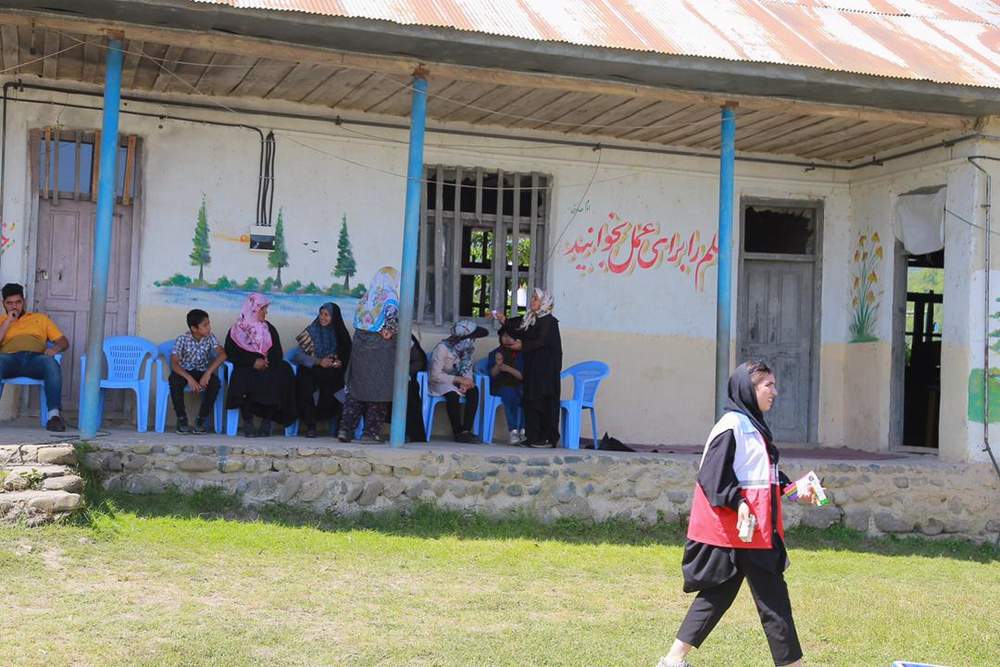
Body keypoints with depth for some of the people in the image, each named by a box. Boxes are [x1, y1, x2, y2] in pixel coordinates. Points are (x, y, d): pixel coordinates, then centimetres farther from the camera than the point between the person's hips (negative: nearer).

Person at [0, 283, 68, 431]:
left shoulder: (40, 318, 31)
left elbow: (63, 341, 22)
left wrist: (55, 349, -1)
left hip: (35, 358, 1)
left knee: (51, 363, -36)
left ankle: (54, 414, -47)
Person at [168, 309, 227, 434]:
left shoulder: (210, 337, -8)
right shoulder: (182, 339, -15)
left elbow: (222, 355, -21)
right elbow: (174, 363, -22)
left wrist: (208, 373, -32)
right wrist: (189, 378, -37)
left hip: (202, 372, 2)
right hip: (184, 372, -2)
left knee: (215, 382, -30)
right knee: (173, 380, -35)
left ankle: (201, 419, -17)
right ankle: (182, 419, -20)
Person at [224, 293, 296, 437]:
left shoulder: (270, 329, 19)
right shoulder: (237, 330, 9)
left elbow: (277, 353, 9)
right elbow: (231, 353, -2)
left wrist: (265, 361, -14)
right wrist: (253, 361, -14)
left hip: (268, 367, 3)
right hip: (246, 368, -3)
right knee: (245, 379, -36)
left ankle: (266, 423, -28)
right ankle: (248, 424, -33)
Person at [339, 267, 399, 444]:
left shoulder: (365, 298, 9)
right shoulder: (390, 299, -9)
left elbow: (357, 323, 10)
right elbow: (392, 325, -17)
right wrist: (387, 333, 3)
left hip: (360, 347, 5)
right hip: (381, 350, -5)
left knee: (356, 390, 10)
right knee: (378, 391, 2)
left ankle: (345, 429, 4)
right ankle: (371, 432, 3)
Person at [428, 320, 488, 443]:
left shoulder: (467, 347, -1)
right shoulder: (442, 348, -21)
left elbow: (467, 368, 2)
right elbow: (435, 375, -24)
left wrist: (466, 381, -22)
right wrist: (459, 379, -29)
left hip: (456, 381, 6)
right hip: (438, 382, -6)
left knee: (474, 390, -24)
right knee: (453, 394, -36)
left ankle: (466, 430, -28)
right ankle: (458, 433, -26)